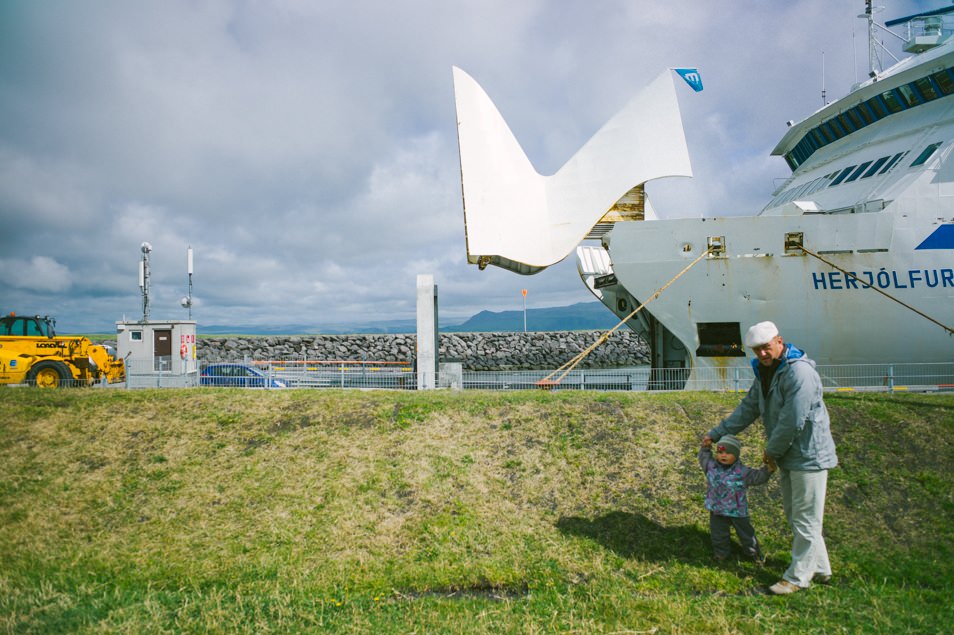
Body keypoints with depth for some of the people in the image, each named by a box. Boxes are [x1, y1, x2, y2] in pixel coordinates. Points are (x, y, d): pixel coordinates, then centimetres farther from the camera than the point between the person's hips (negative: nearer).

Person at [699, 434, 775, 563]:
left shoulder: (742, 471, -17)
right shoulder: (712, 466, -8)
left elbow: (758, 477, -11)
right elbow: (704, 458, 12)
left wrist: (768, 469, -24)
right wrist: (705, 448, 1)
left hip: (737, 511, -2)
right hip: (717, 510, 2)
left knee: (746, 534, 16)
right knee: (718, 534, 15)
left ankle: (755, 554, 39)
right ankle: (721, 554, 38)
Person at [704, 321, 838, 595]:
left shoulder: (799, 372, -22)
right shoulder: (764, 372, 8)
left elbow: (793, 421, -24)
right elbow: (748, 409, 16)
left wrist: (772, 451, -11)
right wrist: (716, 434, 14)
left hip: (809, 455, -10)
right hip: (789, 457, 10)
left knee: (805, 519, 1)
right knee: (795, 516, 18)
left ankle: (798, 577, 11)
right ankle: (819, 568, 31)